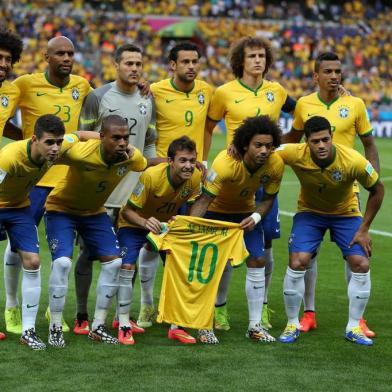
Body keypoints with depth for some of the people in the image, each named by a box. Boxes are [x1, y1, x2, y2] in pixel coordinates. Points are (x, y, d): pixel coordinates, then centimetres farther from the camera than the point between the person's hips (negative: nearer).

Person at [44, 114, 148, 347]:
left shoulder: (132, 157, -20)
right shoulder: (80, 154, -35)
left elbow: (147, 167, 5)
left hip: (95, 212, 5)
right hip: (62, 209, -5)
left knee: (114, 262, -5)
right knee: (62, 262, -21)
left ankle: (98, 327, 8)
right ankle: (55, 328, -7)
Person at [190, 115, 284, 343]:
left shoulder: (276, 164, -23)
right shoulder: (225, 163, -36)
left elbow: (269, 198, -7)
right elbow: (205, 199, -34)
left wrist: (256, 217, -25)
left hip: (246, 212, 4)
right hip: (216, 211, -4)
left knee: (257, 261, -5)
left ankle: (255, 326, 5)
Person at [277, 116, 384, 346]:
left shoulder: (353, 161, -31)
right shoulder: (295, 154, -30)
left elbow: (377, 190, -14)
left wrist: (364, 229, -12)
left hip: (346, 213, 0)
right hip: (310, 212, 0)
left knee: (361, 265, -12)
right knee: (297, 263, -16)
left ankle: (354, 327, 6)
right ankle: (293, 325, 4)